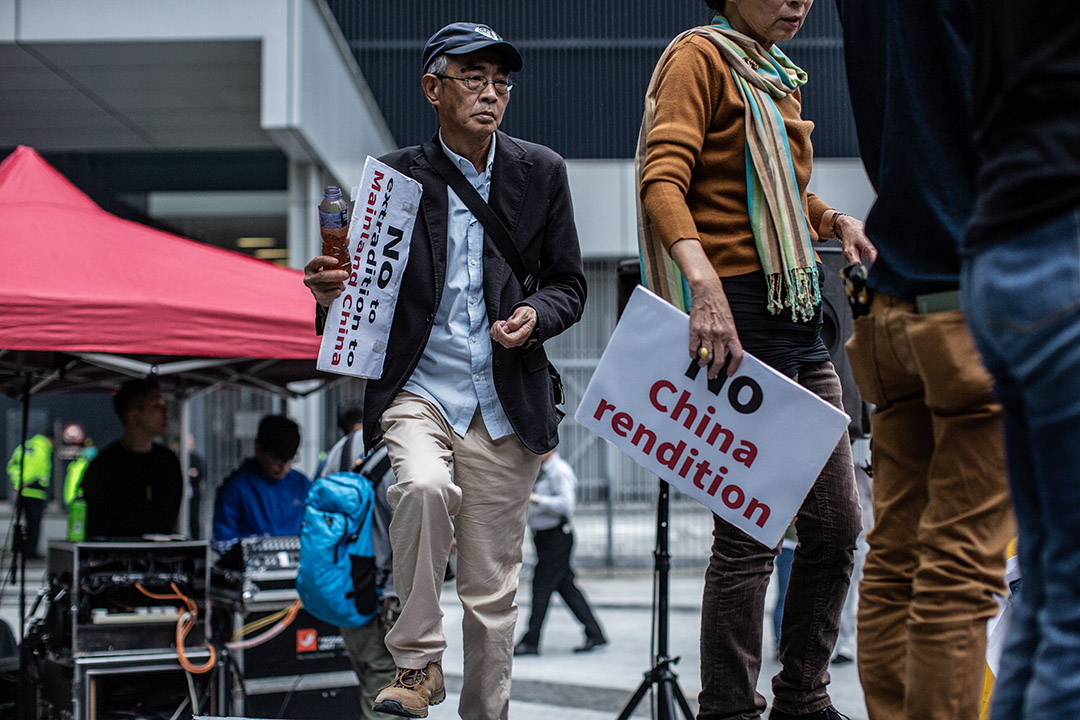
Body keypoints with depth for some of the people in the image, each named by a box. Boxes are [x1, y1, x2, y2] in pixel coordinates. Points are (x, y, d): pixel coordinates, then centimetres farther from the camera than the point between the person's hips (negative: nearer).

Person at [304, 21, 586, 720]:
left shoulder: (541, 171, 4)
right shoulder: (396, 176, 0)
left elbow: (570, 285, 8)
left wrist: (535, 315, -14)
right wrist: (333, 293, -18)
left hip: (506, 400, 2)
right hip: (418, 386, -1)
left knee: (493, 588, 4)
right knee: (423, 484, -32)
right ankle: (418, 660, -14)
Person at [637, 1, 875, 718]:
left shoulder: (778, 76, 22)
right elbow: (662, 179, -17)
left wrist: (835, 221, 12)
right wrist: (704, 282, -32)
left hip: (800, 315, 9)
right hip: (739, 314, -9)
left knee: (837, 525, 9)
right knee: (751, 533, -8)